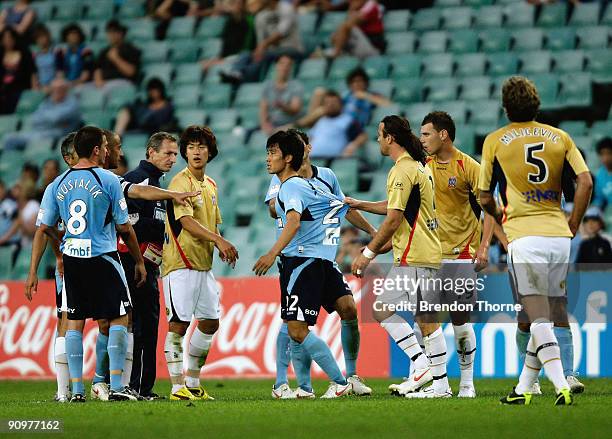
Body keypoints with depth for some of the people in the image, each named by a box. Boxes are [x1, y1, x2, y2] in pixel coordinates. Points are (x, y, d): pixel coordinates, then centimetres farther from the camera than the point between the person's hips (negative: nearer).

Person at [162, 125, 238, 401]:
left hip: (203, 264, 9)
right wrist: (219, 240, -29)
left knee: (210, 323, 11)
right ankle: (177, 387, -6)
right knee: (178, 324, -8)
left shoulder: (211, 185, 16)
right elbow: (186, 220, -22)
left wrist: (221, 247, 4)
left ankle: (193, 382, 21)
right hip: (180, 263, -9)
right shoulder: (181, 182, -11)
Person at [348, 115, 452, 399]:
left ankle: (420, 364, -13)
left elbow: (394, 219, -16)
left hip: (413, 258, -10)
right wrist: (359, 205, 34)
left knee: (382, 309, -9)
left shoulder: (402, 170, -13)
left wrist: (369, 252, -10)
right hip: (429, 255, 10)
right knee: (427, 318, 8)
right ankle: (441, 383, 7)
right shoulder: (419, 167, 17)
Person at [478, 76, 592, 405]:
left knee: (537, 316, -8)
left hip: (525, 236, -3)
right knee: (553, 313, 12)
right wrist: (573, 225, 10)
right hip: (559, 236, 4)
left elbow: (485, 198, 9)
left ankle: (561, 385, -23)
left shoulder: (495, 141, 4)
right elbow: (585, 182, 1)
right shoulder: (560, 137, 11)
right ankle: (524, 388, 16)